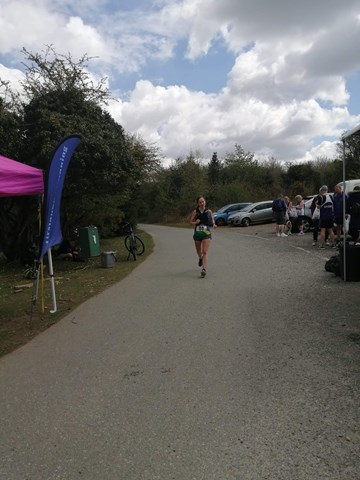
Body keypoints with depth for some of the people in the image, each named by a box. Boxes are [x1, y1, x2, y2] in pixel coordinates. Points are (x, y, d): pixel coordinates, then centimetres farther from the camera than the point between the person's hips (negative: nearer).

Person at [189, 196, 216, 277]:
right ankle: (200, 259, 54)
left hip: (206, 233, -2)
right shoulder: (195, 211, 1)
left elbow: (212, 220, 14)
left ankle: (204, 269, -19)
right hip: (197, 233, 2)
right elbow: (191, 221, 4)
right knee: (198, 251, 19)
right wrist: (195, 222, -16)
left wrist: (213, 225, -7)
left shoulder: (209, 211, 2)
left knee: (205, 252, -13)